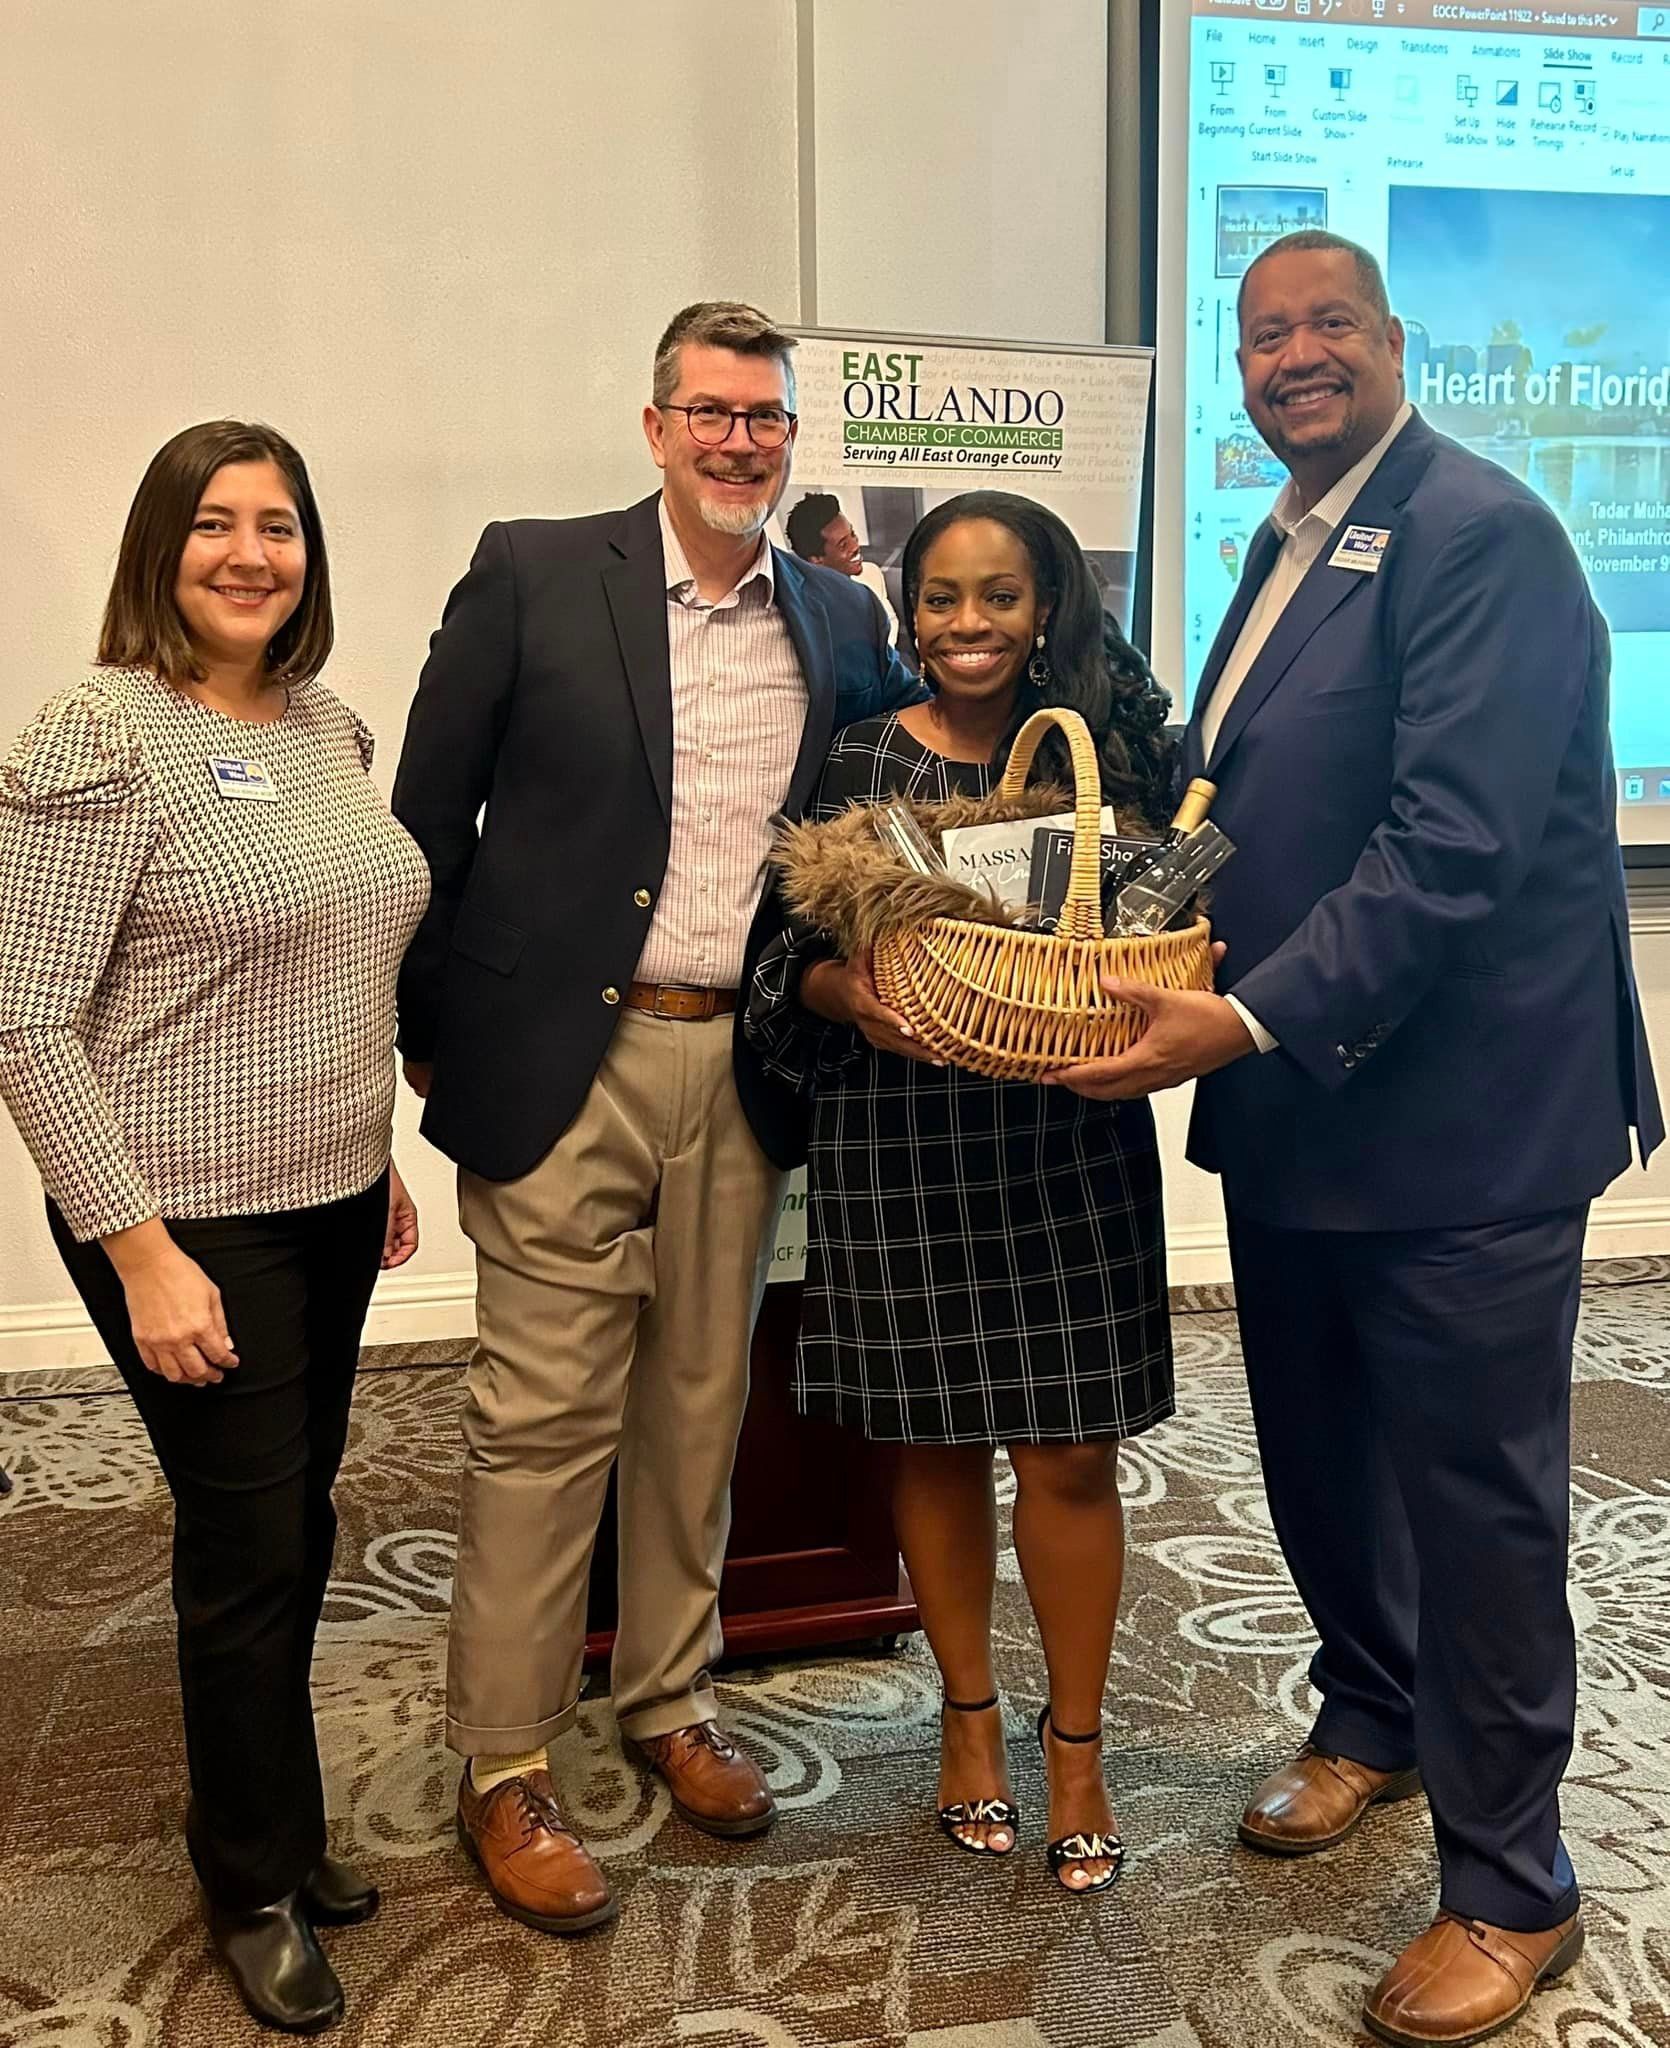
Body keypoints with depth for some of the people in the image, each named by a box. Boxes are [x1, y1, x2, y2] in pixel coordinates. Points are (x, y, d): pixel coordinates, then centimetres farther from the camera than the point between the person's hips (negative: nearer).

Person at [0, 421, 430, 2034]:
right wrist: (142, 1252, -18)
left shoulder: (327, 725, 8)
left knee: (294, 1530, 16)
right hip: (192, 1224, -6)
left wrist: (381, 1157, 17)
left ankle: (267, 1832, 38)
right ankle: (256, 1889, 28)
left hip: (331, 1204, 7)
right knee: (251, 1546, 4)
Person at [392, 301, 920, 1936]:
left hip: (741, 1073, 4)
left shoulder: (841, 623, 8)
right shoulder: (533, 574, -4)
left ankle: (669, 1704, 34)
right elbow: (431, 813, -2)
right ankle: (505, 1773, 18)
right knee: (543, 1420, 2)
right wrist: (431, 1033, -3)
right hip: (563, 1063, -4)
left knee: (699, 1410, 15)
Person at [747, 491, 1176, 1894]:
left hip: (1071, 1141, 0)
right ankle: (968, 1712, 34)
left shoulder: (1102, 748, 3)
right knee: (936, 1440, 12)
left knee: (1070, 1452, 5)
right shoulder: (852, 761, 0)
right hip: (899, 1144, 0)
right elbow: (786, 952, 0)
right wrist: (846, 989, -21)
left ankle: (1076, 1741, 26)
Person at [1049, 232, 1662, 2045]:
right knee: (1314, 1451, 21)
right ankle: (1370, 1721, 46)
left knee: (1471, 1495, 4)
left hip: (1460, 1114, -8)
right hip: (1293, 1096, 9)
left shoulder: (1480, 533, -15)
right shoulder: (1287, 541, 14)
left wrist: (1254, 1018, -27)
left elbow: (1454, 845, -24)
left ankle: (1508, 1888, 24)